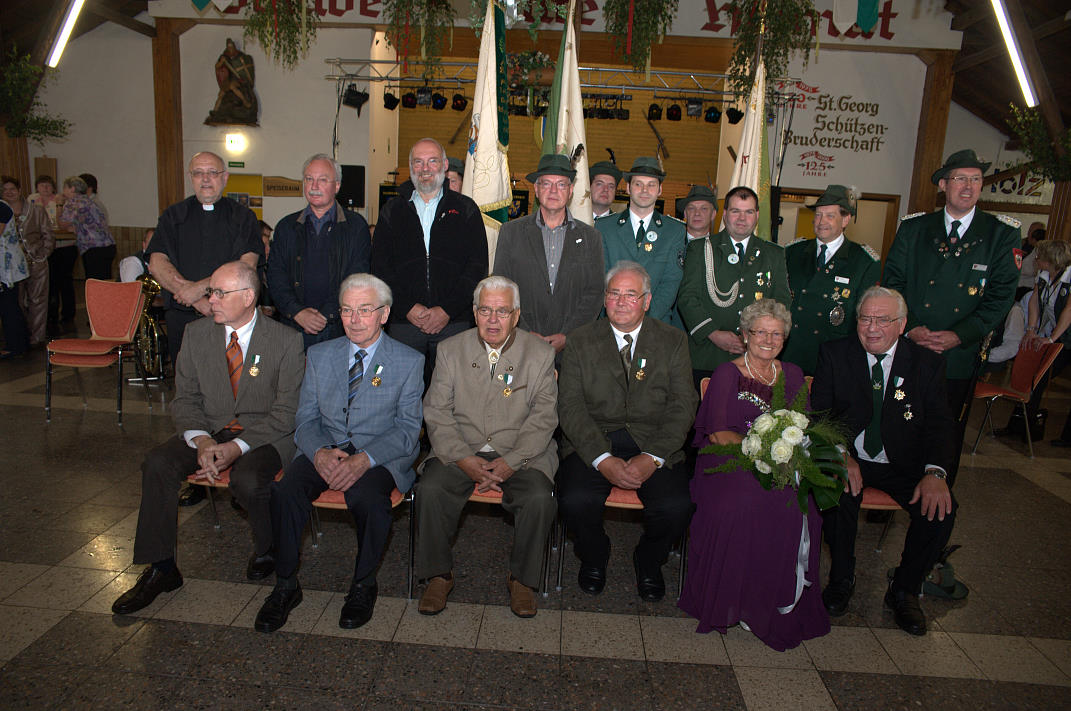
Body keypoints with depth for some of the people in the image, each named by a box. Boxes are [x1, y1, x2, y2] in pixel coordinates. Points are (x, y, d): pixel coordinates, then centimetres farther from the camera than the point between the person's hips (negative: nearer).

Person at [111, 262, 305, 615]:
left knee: (247, 480, -33)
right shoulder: (197, 334, 4)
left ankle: (268, 550, 1)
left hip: (264, 436, -4)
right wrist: (201, 441, -15)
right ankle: (160, 569, -5)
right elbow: (185, 398, 5)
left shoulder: (286, 341, -10)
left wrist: (237, 447, -21)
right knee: (157, 462, -20)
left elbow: (286, 413, -11)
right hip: (209, 431, 5)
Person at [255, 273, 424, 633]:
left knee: (366, 497, -34)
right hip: (325, 450, 3)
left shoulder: (409, 361, 1)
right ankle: (285, 585, -4)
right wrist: (320, 453, -14)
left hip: (380, 456, -3)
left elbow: (408, 428, -5)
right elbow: (306, 419, 9)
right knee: (285, 490, -26)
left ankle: (363, 585, -7)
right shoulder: (319, 355, 11)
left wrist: (364, 459, -22)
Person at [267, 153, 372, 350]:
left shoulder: (356, 226, 4)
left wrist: (325, 316, -12)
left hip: (341, 330, -2)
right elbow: (275, 277, 6)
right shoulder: (286, 227, 14)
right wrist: (298, 312, -10)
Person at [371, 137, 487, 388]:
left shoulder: (465, 209, 8)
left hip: (453, 322, -1)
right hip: (404, 322, 1)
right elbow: (380, 266, 5)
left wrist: (447, 310, -10)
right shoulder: (393, 210, 12)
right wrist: (408, 308, -8)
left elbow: (477, 266, 0)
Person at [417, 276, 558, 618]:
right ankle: (439, 575, -1)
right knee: (431, 490, -25)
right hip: (461, 451, 1)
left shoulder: (540, 353, 1)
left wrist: (509, 463, -16)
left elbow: (543, 418, -3)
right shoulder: (450, 350, 5)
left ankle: (521, 579, -2)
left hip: (521, 453, -1)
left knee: (540, 499, -27)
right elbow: (437, 413, 1)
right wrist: (465, 460, -13)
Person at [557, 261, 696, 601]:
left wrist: (652, 458, -16)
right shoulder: (581, 340, 4)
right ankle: (594, 557, 10)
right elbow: (570, 405, -4)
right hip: (593, 443, 0)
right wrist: (602, 459, -18)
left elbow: (682, 406, -1)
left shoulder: (673, 340, 6)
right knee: (574, 501, -26)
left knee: (676, 507, -24)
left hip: (653, 444, 1)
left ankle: (648, 561, 12)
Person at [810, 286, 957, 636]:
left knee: (940, 509, -22)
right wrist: (841, 456, -23)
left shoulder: (927, 362, 1)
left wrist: (935, 472, -24)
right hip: (850, 458, -1)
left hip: (903, 464, 2)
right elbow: (820, 414, -5)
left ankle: (904, 590, 3)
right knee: (840, 493, -31)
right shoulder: (834, 354, -1)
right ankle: (841, 580, -4)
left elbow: (940, 424, -5)